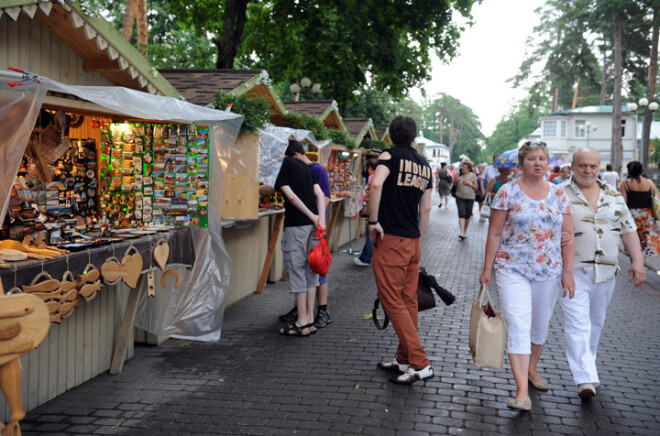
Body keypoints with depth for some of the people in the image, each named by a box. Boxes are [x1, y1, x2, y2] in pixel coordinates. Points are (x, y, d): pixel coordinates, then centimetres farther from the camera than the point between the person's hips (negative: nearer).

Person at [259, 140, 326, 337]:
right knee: (309, 269, 12)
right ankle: (310, 320, 18)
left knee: (296, 269, 0)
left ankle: (302, 323, 4)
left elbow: (291, 196, -13)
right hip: (312, 224, 8)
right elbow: (319, 194, 9)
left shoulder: (281, 164, -5)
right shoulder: (303, 165, 17)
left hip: (296, 224, -8)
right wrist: (321, 219, 0)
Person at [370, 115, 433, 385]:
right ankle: (404, 360, 23)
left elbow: (377, 183, -25)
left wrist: (373, 221, -16)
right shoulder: (425, 165, 14)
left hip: (390, 239, -7)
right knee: (408, 302, 13)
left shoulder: (390, 155, -5)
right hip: (413, 241, 7)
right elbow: (425, 209, 16)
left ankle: (420, 364, -5)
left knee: (393, 302, -3)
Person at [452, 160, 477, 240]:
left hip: (470, 198, 0)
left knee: (467, 215, 7)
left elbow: (476, 187, 2)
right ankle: (462, 232, -19)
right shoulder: (459, 174, 2)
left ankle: (465, 231, 25)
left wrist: (470, 183, -15)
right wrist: (456, 180, -8)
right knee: (461, 214, -12)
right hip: (460, 197, 0)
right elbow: (454, 184, 13)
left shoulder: (472, 176, -1)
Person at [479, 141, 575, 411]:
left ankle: (531, 369, 40)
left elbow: (568, 235, 7)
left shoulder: (558, 194, 5)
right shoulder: (508, 192, -4)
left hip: (549, 271, 4)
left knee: (540, 326, 16)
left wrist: (568, 272, 2)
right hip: (513, 270, -4)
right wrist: (487, 269, -4)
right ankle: (522, 392, -11)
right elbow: (495, 233, -3)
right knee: (518, 327, -11)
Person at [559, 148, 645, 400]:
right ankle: (586, 379, -13)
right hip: (573, 272, -5)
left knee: (595, 323, 16)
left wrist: (637, 261, 3)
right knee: (578, 325, -12)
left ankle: (585, 364, 35)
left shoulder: (614, 195, 11)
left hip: (606, 272, 5)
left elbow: (628, 230, 12)